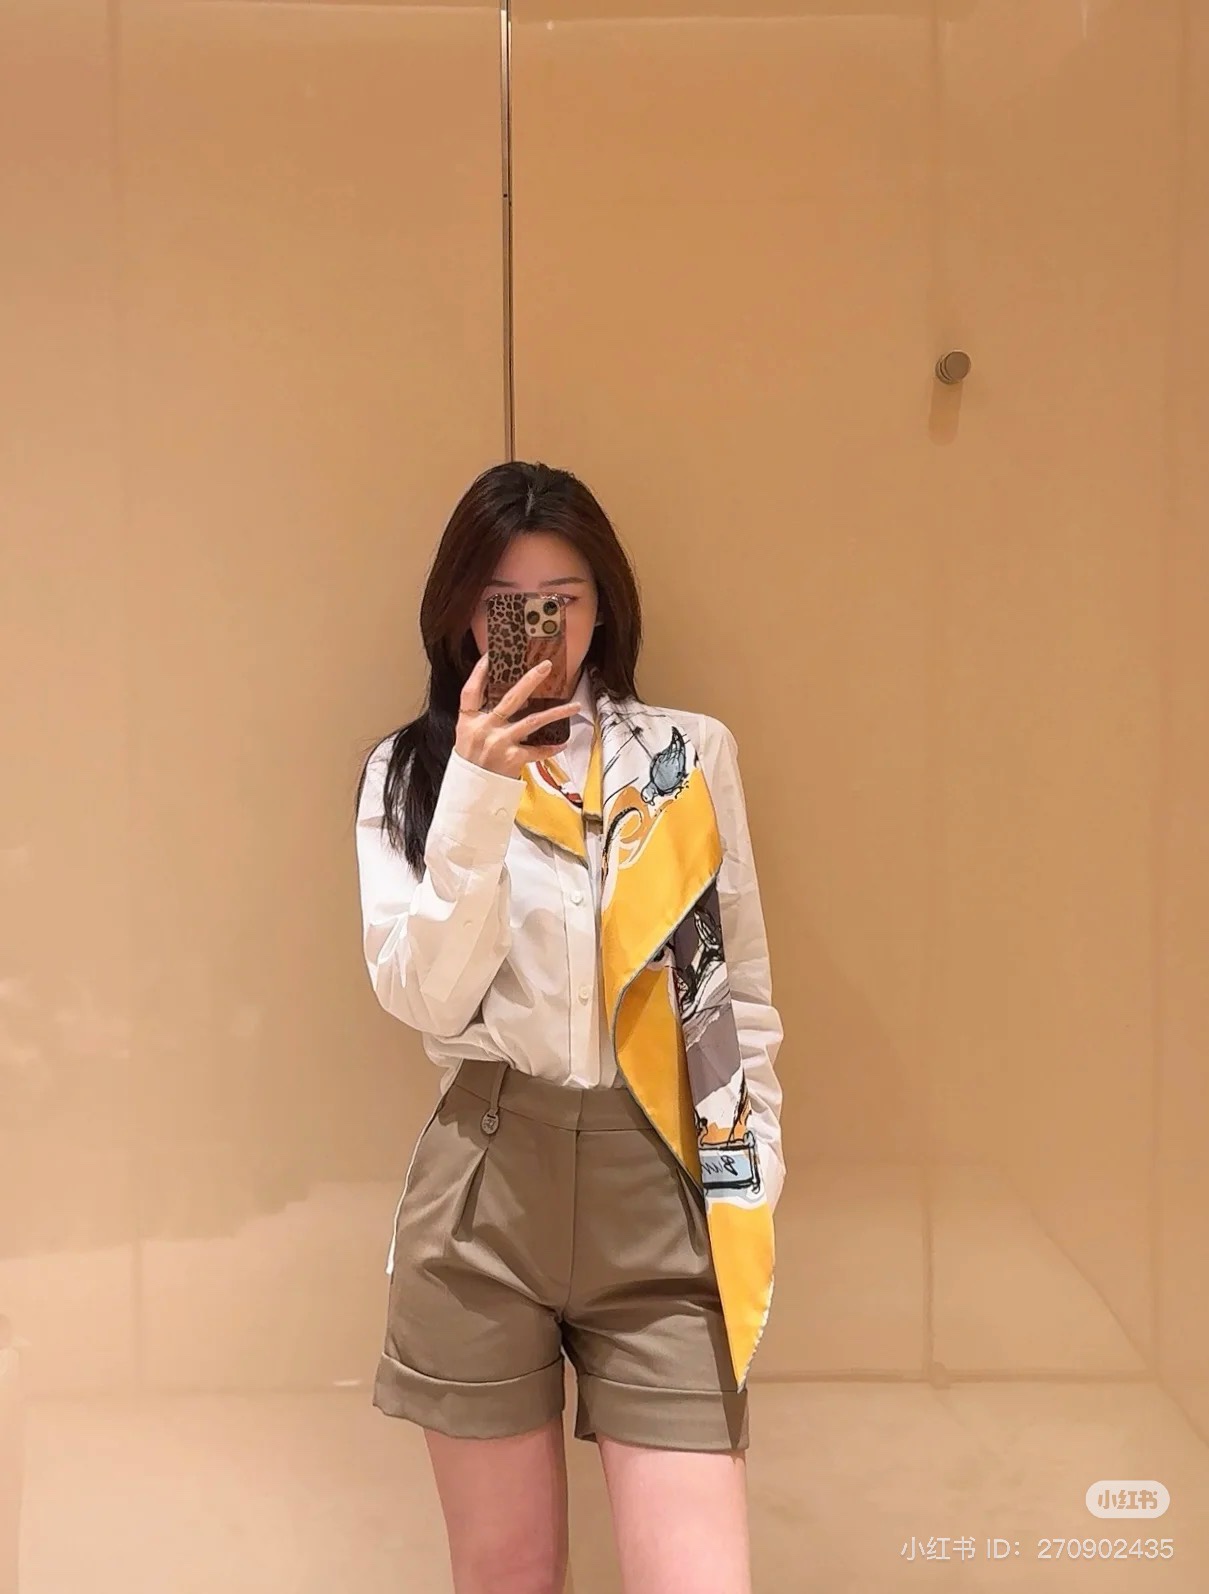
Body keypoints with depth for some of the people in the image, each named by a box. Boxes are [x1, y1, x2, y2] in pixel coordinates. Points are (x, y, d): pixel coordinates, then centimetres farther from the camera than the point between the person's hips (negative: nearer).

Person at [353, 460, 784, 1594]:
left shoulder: (693, 755, 4)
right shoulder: (408, 771, 3)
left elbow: (744, 989, 9)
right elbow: (422, 999, -9)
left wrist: (752, 1186, 6)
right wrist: (478, 794, -19)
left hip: (663, 1188, 0)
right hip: (485, 1190, 0)